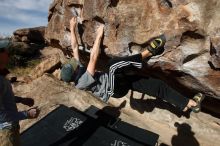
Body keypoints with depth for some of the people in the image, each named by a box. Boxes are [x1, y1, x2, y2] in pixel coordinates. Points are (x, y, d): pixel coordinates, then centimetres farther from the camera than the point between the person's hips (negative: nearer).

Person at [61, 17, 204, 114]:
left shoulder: (78, 72, 5)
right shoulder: (82, 82, -19)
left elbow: (75, 47, 5)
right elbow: (94, 58, -29)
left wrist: (72, 29, 2)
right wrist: (99, 35, -24)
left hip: (119, 81, 8)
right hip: (115, 88, -8)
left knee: (155, 84, -4)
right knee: (113, 64, -38)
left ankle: (190, 103, 3)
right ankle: (147, 52, -23)